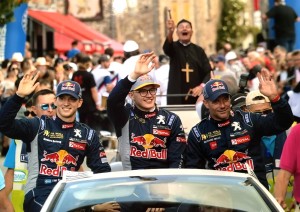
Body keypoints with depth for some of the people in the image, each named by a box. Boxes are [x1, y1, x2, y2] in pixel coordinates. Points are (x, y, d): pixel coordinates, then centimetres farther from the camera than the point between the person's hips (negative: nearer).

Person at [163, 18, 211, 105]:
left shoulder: (198, 51, 8)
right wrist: (170, 32, -43)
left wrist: (202, 86, -16)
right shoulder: (174, 47, 4)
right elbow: (167, 48, -21)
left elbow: (208, 72, 4)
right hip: (176, 97, -2)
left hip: (196, 96, 2)